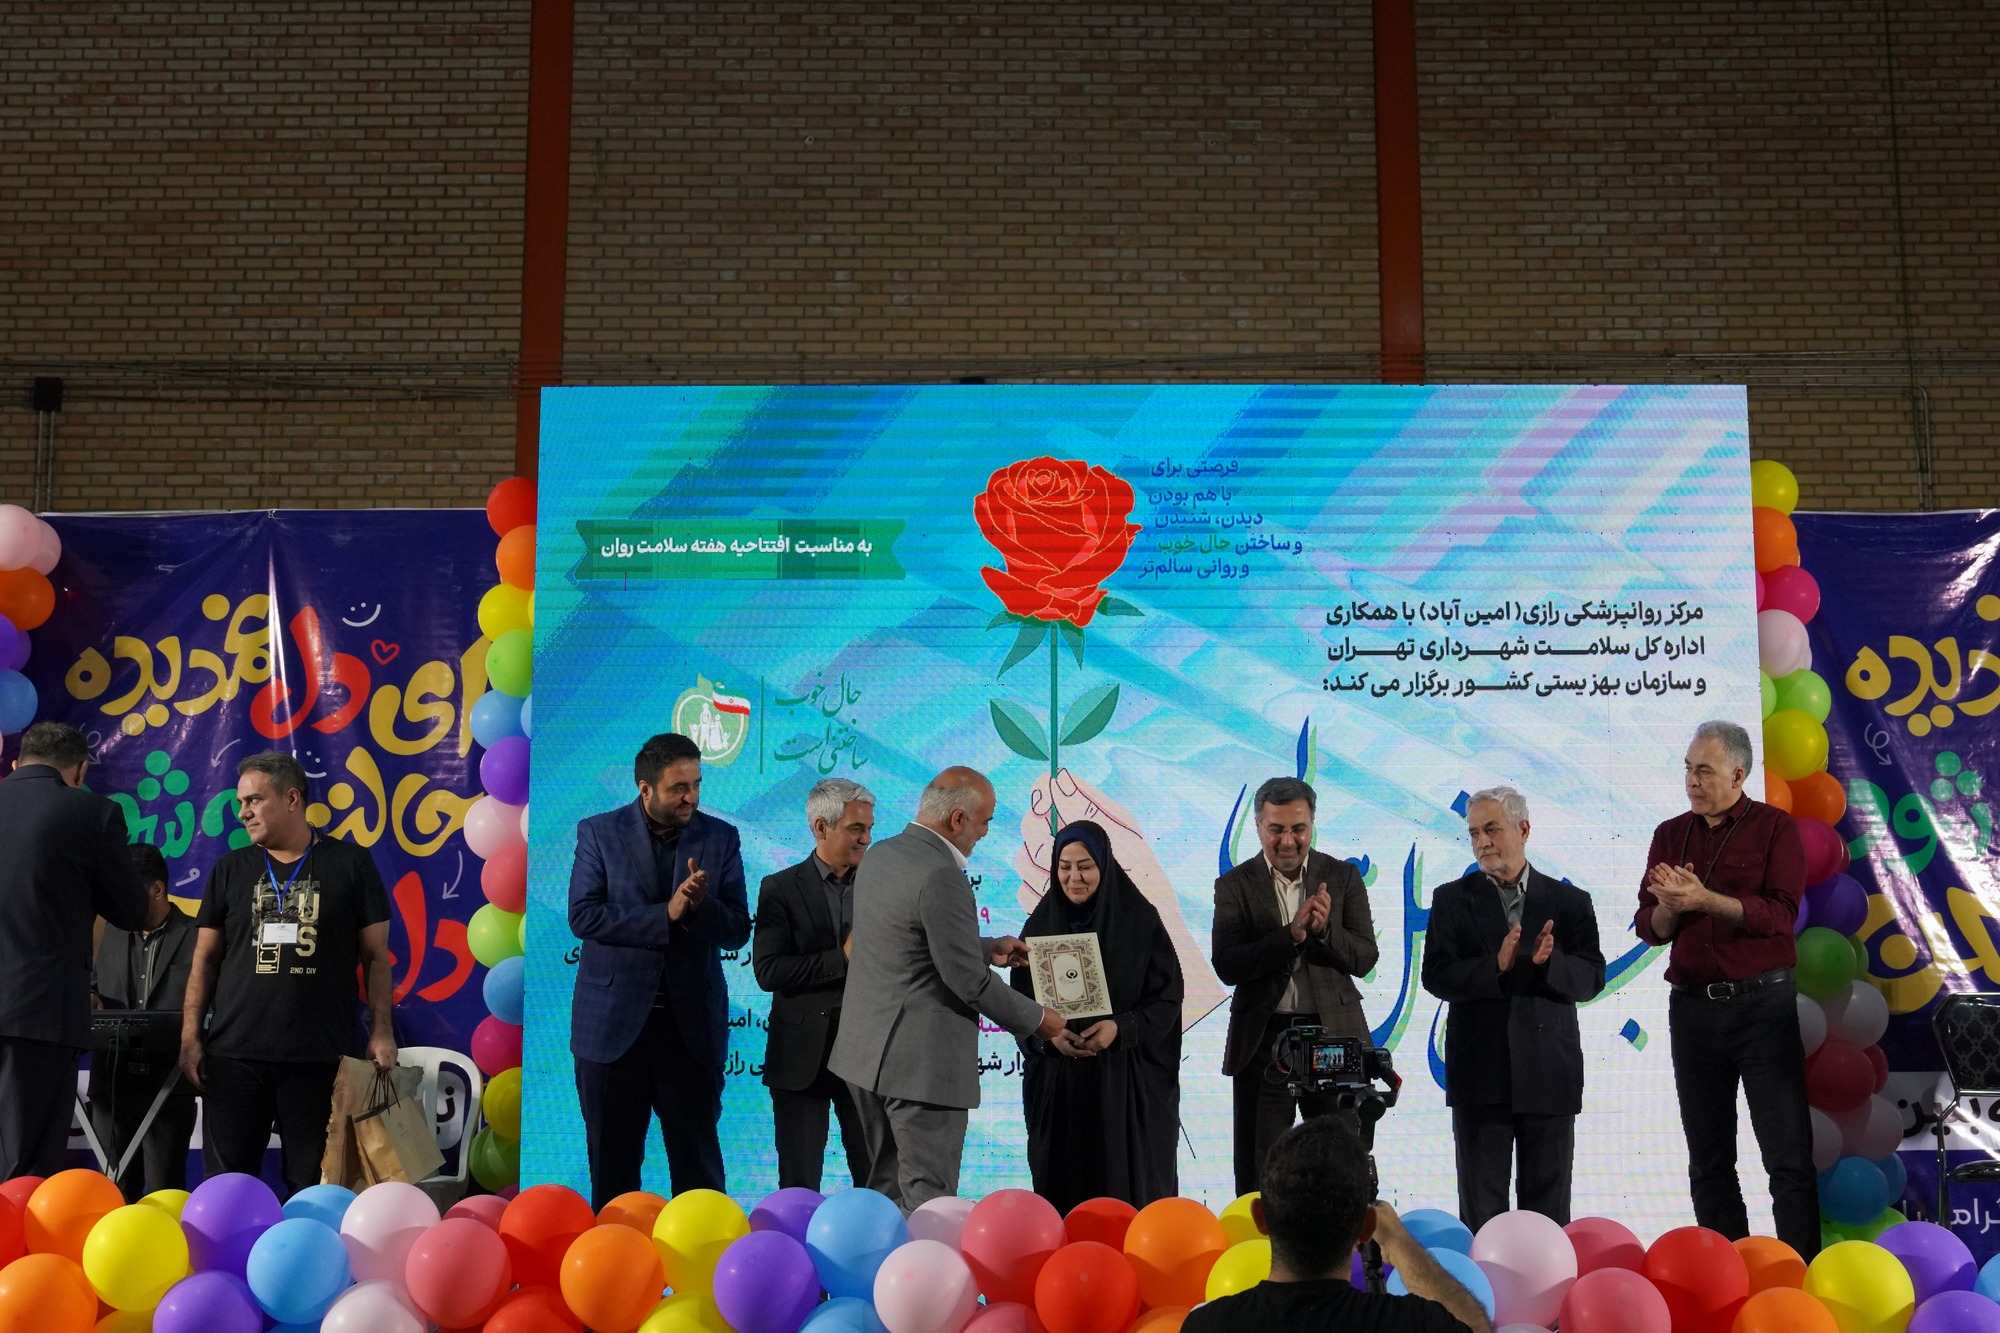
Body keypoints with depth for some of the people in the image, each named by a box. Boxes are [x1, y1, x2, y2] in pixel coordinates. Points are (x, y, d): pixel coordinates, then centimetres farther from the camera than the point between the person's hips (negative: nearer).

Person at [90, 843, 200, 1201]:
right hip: (112, 1084, 5)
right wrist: (91, 998, 1)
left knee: (163, 1196, -1)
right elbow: (97, 983, 24)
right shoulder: (113, 931, 12)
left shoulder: (197, 936, -4)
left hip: (167, 1087, -5)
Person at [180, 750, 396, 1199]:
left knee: (310, 1184, 3)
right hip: (234, 1056, 2)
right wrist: (190, 1036, 3)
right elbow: (206, 958, 11)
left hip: (320, 1058, -2)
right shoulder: (230, 870, 10)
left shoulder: (350, 864, 3)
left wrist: (381, 1032, -5)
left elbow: (375, 956, 3)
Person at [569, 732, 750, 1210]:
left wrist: (700, 905, -21)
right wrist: (666, 914, -17)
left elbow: (737, 931, 0)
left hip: (692, 1024, 1)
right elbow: (582, 916, -11)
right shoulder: (599, 833, 0)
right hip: (614, 1022, 0)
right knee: (612, 1158, 10)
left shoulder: (720, 838, 3)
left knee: (698, 1161, 5)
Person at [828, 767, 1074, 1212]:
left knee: (885, 1186, 18)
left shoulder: (879, 855, 8)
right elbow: (969, 982, -17)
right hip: (921, 1060, -9)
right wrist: (1038, 1020, -4)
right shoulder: (941, 876, -21)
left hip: (866, 1050, 9)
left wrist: (986, 948, 17)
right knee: (928, 1198, -2)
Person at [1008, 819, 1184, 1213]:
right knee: (1062, 1188, 3)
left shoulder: (1139, 920, -2)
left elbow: (1167, 995, -2)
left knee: (1129, 1191, -1)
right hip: (1058, 1081, 2)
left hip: (1127, 1080, -2)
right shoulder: (1041, 924, 5)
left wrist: (1121, 1028, -17)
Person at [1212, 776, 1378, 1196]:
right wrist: (1291, 934, -21)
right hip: (1263, 1040, 0)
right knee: (1258, 1171, 6)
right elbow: (1227, 966, -10)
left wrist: (1324, 929, -20)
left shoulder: (1343, 878, 4)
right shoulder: (1235, 886, 1)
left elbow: (1364, 958, -1)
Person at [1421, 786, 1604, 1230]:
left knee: (1549, 1213, 7)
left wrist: (1548, 962, -20)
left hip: (1549, 1076, 1)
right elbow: (1437, 976, -5)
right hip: (1480, 1075, 0)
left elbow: (1591, 980, -1)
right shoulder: (1452, 900, 5)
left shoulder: (1569, 902, 7)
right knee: (1480, 1210, 4)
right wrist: (1496, 967, -21)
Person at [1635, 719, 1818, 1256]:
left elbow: (1780, 914, -14)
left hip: (1763, 1004, -4)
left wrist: (1704, 899, -23)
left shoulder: (1775, 828, -1)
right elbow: (1649, 928, 8)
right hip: (1693, 1006, 4)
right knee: (1708, 1160, 9)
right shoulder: (1670, 835, 11)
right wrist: (1668, 908, -14)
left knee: (1789, 1155, -3)